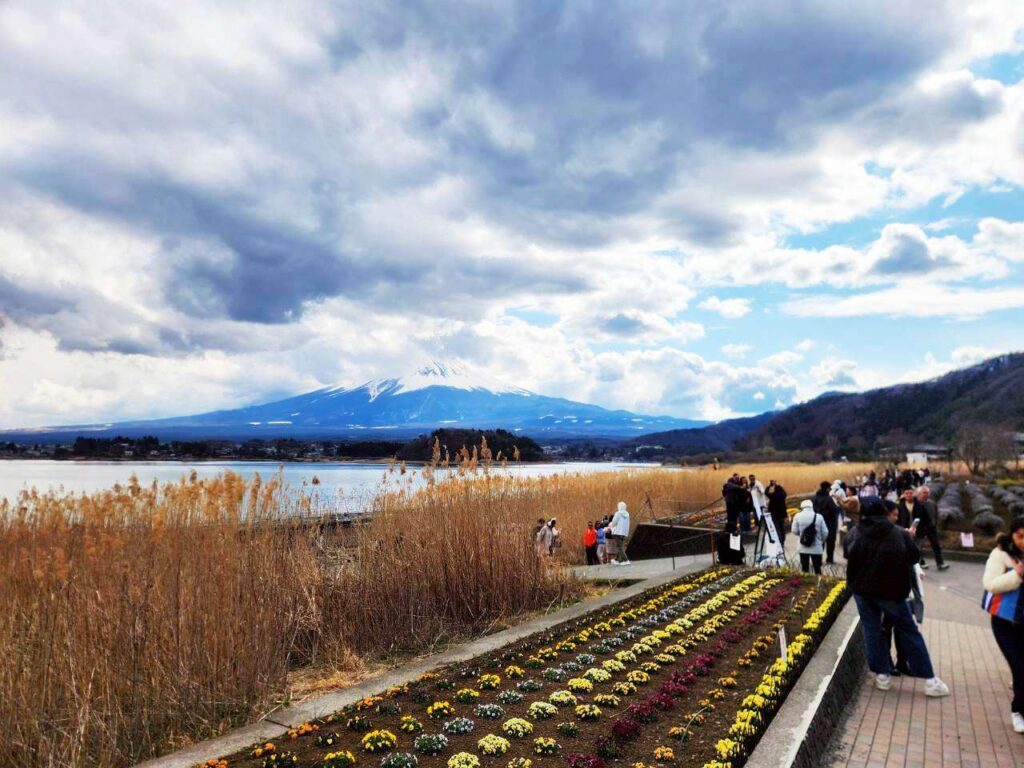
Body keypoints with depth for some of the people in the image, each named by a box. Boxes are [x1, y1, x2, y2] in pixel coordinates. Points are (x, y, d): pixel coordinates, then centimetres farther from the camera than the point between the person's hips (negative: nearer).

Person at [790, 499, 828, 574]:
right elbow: (825, 532, -2)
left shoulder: (798, 516, -6)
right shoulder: (819, 517, -5)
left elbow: (794, 531, -1)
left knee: (805, 569, 8)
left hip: (803, 548, 0)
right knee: (817, 569, 9)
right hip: (816, 548, 0)